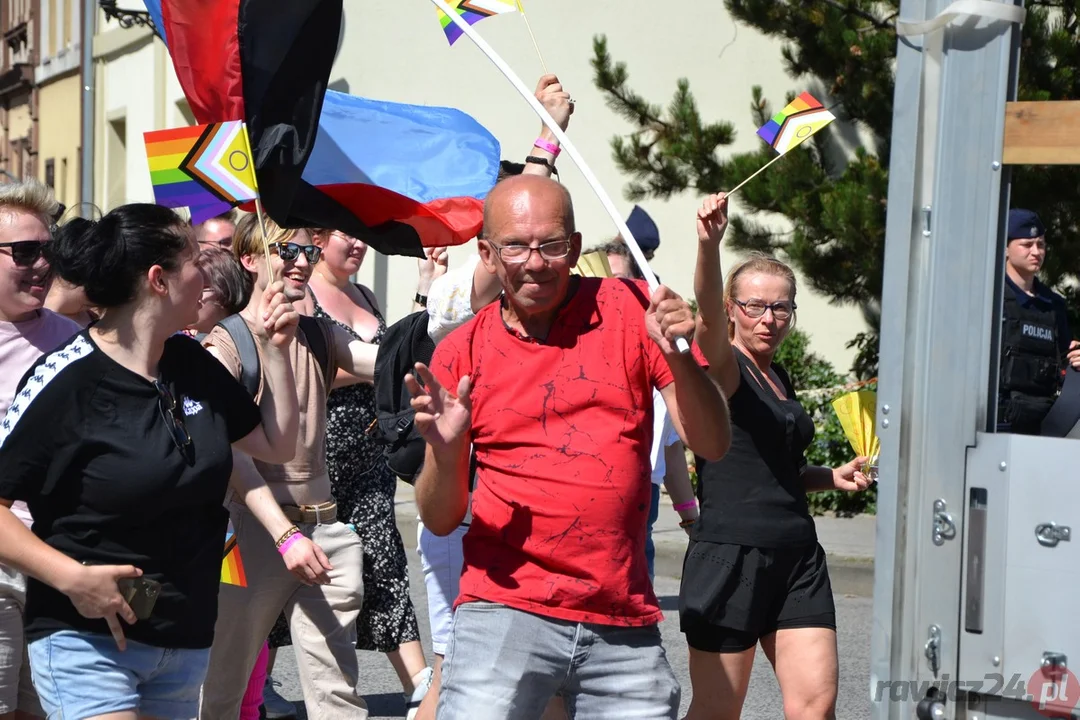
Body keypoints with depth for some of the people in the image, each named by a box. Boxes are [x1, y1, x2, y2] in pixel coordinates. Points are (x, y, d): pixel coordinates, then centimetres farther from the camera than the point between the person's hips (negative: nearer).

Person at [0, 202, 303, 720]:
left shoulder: (192, 363, 6)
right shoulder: (67, 381, -16)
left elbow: (276, 446, 14)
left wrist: (274, 351, 4)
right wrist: (72, 577, -25)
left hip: (186, 640, 7)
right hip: (86, 642, -7)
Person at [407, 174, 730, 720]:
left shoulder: (629, 310, 3)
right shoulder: (461, 352, 4)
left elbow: (711, 444, -1)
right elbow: (440, 521, 6)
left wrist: (676, 355, -17)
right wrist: (445, 450, -15)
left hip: (624, 622, 1)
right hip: (505, 610, -1)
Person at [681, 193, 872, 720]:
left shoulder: (780, 380, 17)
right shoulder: (724, 366, -6)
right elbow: (708, 319, -30)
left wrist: (830, 477, 13)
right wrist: (709, 245, -48)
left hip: (797, 556, 7)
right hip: (730, 553, -7)